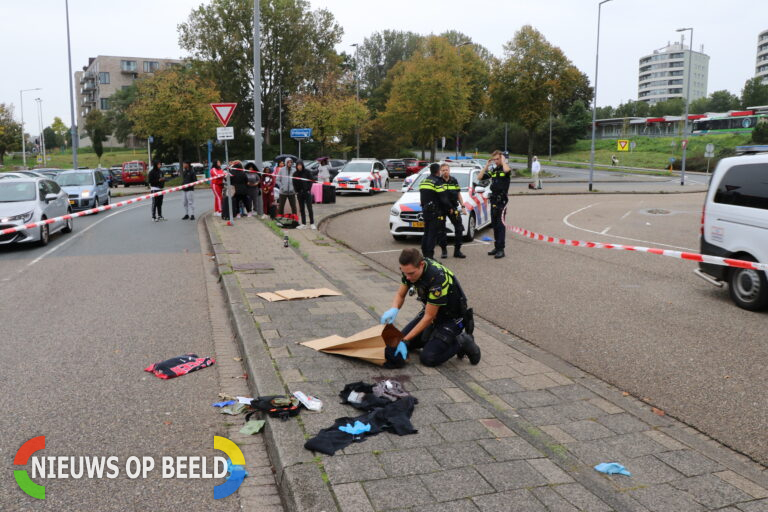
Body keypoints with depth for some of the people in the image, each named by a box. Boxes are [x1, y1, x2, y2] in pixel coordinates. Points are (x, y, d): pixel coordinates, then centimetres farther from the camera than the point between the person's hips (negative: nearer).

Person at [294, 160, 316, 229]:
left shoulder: (307, 172, -2)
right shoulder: (295, 174, 7)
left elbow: (311, 181, -2)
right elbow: (294, 184, 11)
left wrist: (308, 190, -9)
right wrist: (297, 191, -1)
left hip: (307, 193, -3)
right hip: (300, 194, 3)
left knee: (310, 208, -5)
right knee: (301, 209, 5)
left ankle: (312, 223, -1)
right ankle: (303, 224, 10)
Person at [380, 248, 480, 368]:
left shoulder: (437, 278, -36)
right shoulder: (411, 268, -14)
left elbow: (429, 317, -27)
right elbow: (400, 294, 0)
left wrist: (405, 340, -26)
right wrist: (393, 310, -23)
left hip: (452, 317, -8)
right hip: (431, 310, 8)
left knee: (427, 358, -19)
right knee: (399, 340, 4)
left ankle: (462, 343, 0)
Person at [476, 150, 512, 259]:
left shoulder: (505, 169, -5)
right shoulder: (493, 170, 13)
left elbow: (507, 170, -31)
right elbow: (479, 177, 9)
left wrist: (503, 160, -14)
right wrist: (486, 166, 4)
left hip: (502, 200, -7)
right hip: (493, 200, 7)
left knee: (501, 224, -10)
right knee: (494, 224, 11)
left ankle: (501, 250, -11)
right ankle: (496, 247, 19)